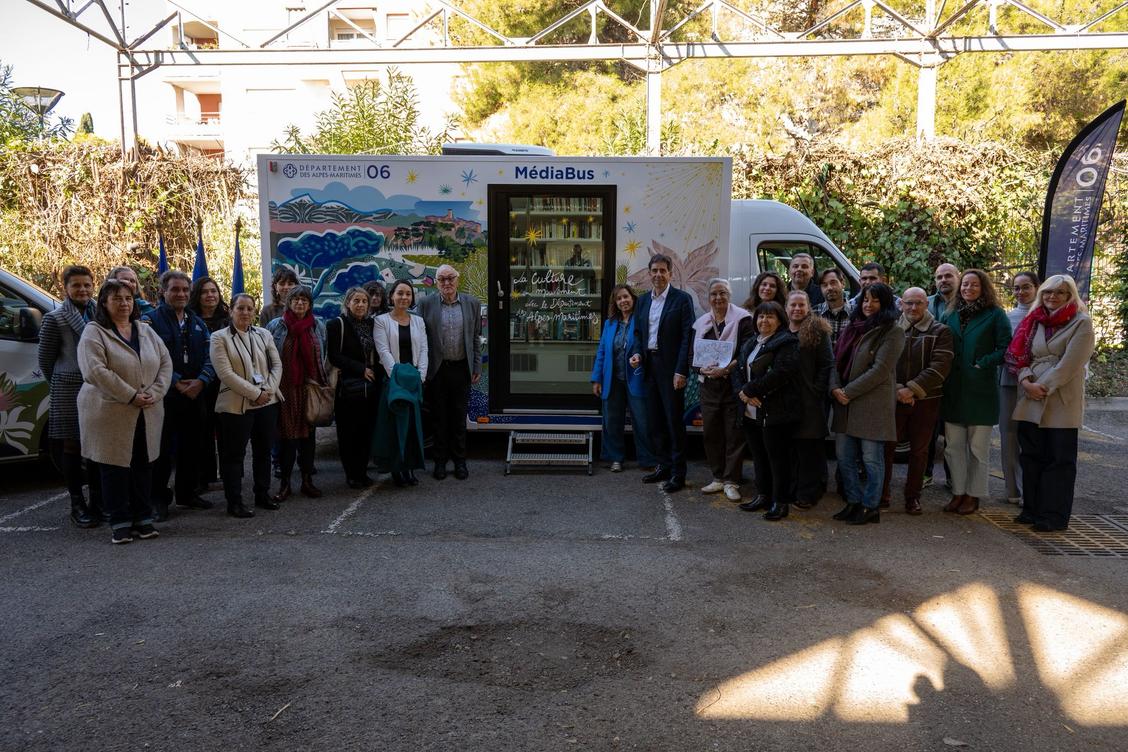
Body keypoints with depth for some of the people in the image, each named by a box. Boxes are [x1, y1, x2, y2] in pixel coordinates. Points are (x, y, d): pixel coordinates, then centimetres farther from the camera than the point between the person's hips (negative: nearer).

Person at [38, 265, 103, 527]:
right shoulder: (55, 318, -3)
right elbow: (45, 360, 2)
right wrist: (59, 383, 10)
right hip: (68, 390, -3)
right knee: (71, 444, 4)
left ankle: (97, 500, 17)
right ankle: (77, 505, 12)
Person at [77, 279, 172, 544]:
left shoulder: (146, 331, 12)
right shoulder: (94, 332, -4)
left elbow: (165, 363, 8)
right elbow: (95, 370, -16)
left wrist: (155, 393, -8)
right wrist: (131, 396, -18)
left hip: (147, 414, 5)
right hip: (110, 413, -4)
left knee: (142, 466, 9)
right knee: (115, 467, 2)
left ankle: (143, 518, 18)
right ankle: (120, 523, 11)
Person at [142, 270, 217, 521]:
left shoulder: (197, 322, 14)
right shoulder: (151, 319, -3)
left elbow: (209, 355, 6)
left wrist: (200, 381, -11)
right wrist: (177, 383, -18)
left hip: (195, 394, 5)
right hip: (164, 396, -5)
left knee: (192, 445, 12)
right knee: (163, 448, -2)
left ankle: (187, 493, 24)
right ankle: (159, 499, 8)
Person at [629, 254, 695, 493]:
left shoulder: (682, 299, -5)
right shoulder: (643, 299, 12)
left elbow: (687, 336, -10)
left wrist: (681, 371, -16)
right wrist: (636, 353, -2)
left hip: (670, 367, -6)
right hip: (649, 365, 6)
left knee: (675, 420, -2)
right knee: (656, 420, 12)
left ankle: (678, 473, 5)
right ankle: (663, 466, 24)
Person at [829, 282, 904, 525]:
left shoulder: (892, 332, -5)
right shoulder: (852, 329, 16)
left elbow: (880, 369, -13)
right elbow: (837, 361, 12)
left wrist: (848, 392, -13)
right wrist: (835, 388, -5)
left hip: (873, 403, -7)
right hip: (845, 404, 7)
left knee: (871, 458, 0)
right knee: (844, 456, 11)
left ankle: (870, 507, 11)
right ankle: (854, 502, 23)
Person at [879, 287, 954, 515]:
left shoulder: (940, 332, 1)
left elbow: (940, 367, -10)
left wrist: (911, 389, -18)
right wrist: (897, 389, -14)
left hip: (925, 400, -1)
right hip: (892, 399, 1)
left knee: (919, 450, 7)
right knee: (886, 446, 1)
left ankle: (913, 497, 19)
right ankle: (882, 494, 12)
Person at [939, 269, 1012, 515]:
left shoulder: (995, 315, 0)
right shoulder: (950, 315, 13)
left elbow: (1006, 348, -6)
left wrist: (982, 364, -13)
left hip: (981, 391, -4)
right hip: (953, 390, 4)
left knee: (978, 447, 4)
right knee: (953, 445, 6)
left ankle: (973, 495, 13)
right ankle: (958, 492, 16)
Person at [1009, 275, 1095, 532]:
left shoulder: (1081, 323, -1)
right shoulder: (1034, 321, 15)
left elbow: (1070, 363, -11)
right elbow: (1020, 354, 9)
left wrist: (1043, 386, -13)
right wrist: (1026, 380, -9)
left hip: (1062, 401, -5)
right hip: (1031, 400, 5)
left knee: (1059, 459, 0)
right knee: (1031, 456, 8)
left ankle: (1054, 516, 6)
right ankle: (1032, 509, 17)